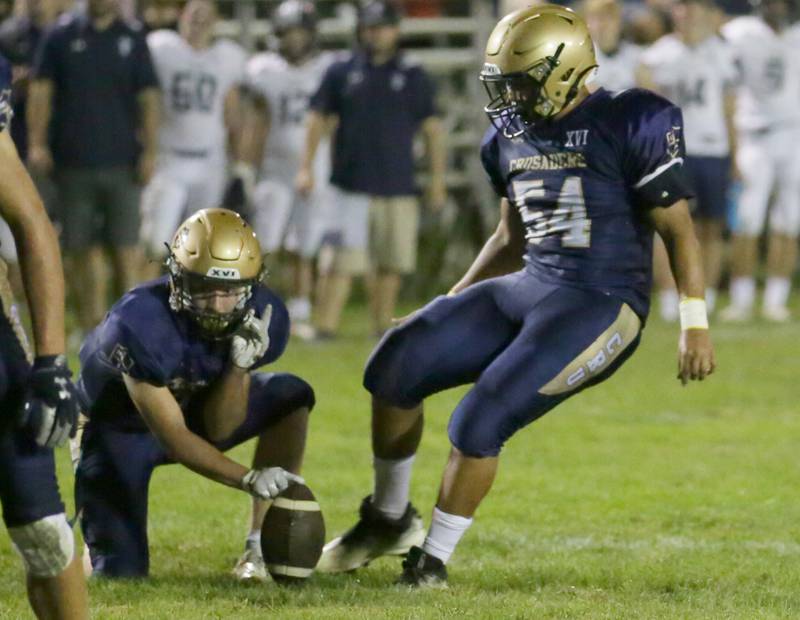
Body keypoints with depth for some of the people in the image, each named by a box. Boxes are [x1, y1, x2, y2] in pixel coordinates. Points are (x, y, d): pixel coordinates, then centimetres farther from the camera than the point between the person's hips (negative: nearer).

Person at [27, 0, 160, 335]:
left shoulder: (132, 39, 5)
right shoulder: (61, 35, 4)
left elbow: (148, 98, 4)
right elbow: (41, 91, 4)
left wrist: (149, 152, -3)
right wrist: (37, 143, -5)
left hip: (121, 161, -1)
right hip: (73, 162, 1)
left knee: (125, 245, -3)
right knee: (84, 247, 5)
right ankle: (92, 323, 12)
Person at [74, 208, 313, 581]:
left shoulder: (260, 318, -22)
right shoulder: (140, 325, -37)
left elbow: (219, 430, -17)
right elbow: (173, 438, -32)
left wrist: (240, 366, -34)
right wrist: (248, 479, -43)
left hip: (194, 408, 5)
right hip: (122, 428, -5)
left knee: (290, 398, -19)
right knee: (122, 572, -14)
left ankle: (259, 550, -12)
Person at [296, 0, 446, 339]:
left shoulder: (413, 77, 7)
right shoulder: (341, 72, 5)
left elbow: (432, 129, 10)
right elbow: (317, 119, 9)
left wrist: (437, 180, 7)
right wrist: (306, 167, 1)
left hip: (398, 186, 2)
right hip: (351, 184, -2)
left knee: (392, 263, 6)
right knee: (344, 261, -11)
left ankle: (382, 331, 18)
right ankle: (325, 329, -12)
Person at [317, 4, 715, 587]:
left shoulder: (628, 125, -11)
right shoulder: (513, 137, 11)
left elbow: (678, 230, -7)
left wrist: (695, 325, -10)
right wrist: (450, 309, 19)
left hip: (602, 305, -7)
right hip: (529, 288, 7)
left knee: (481, 422, -18)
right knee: (397, 364, -8)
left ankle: (433, 558, 1)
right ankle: (389, 517, 10)